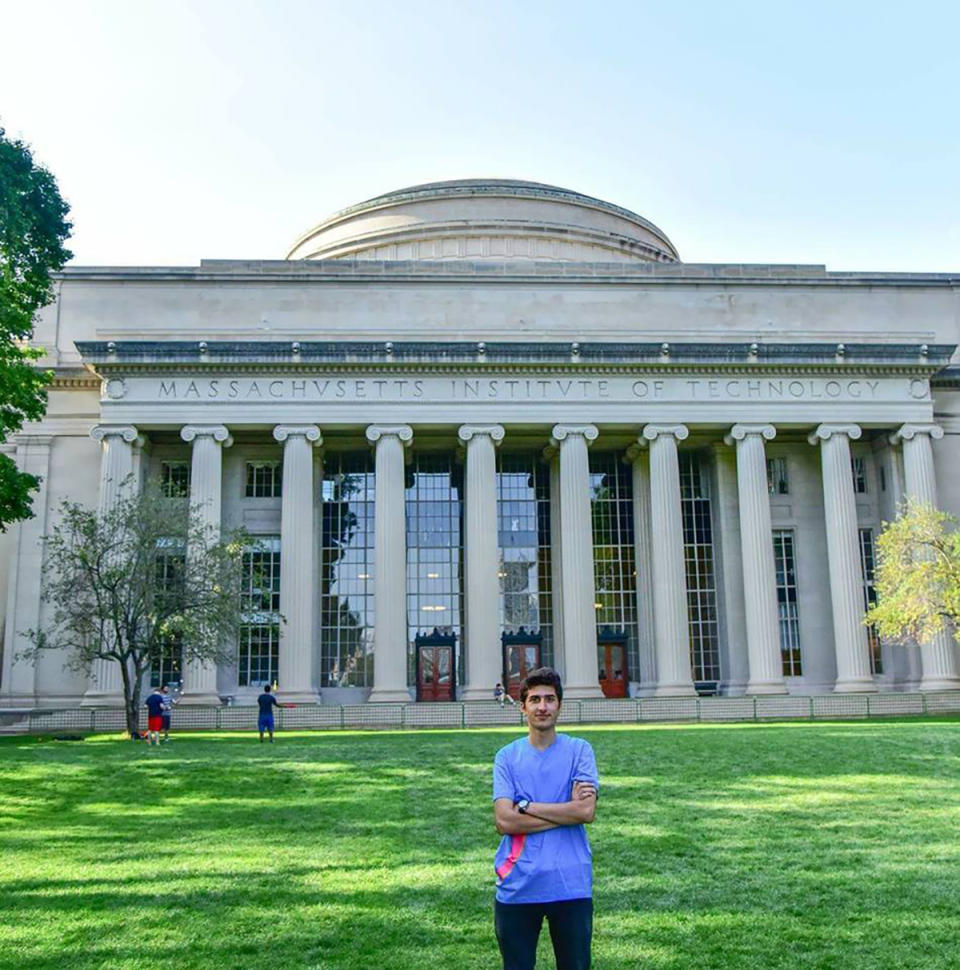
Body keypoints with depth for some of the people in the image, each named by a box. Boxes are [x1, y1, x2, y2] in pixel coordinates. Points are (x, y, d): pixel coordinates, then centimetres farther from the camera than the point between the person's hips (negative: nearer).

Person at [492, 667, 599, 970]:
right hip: (516, 887, 1)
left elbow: (586, 811, -11)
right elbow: (504, 821, -9)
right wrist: (565, 812, -11)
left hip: (571, 886, 0)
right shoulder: (507, 756, 3)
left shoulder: (579, 750, 2)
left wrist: (526, 806, -10)